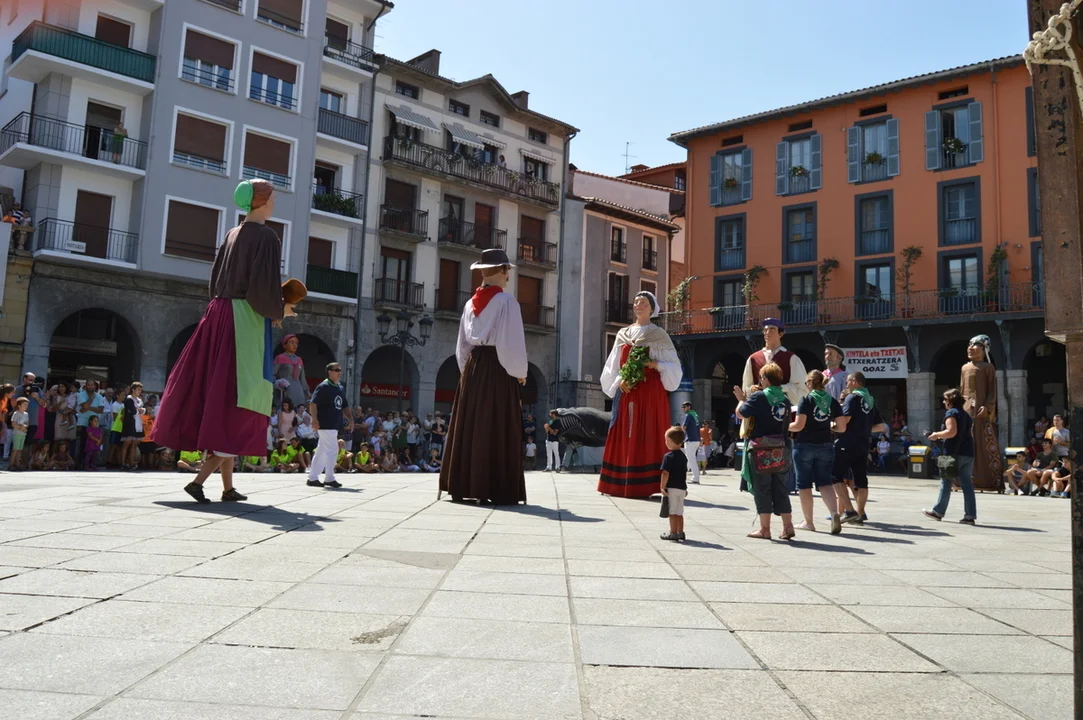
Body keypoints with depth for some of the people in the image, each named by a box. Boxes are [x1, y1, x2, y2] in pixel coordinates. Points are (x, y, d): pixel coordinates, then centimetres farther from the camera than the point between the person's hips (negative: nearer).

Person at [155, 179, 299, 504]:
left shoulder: (232, 235, 15)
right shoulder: (267, 238, -10)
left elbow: (217, 282, 18)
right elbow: (263, 290, -20)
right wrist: (280, 309, 1)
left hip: (220, 315, 8)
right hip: (247, 322, -8)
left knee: (220, 399, 10)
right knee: (241, 407, -2)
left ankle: (228, 487, 15)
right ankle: (199, 480, -9)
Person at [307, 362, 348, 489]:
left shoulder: (341, 389, 16)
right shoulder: (323, 387, -8)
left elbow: (345, 406, 22)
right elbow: (313, 403, -15)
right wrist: (314, 419, -25)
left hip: (335, 425, 9)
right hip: (326, 424, -9)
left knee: (322, 451, 11)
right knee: (332, 450, -10)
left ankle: (312, 478, 17)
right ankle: (329, 478, -2)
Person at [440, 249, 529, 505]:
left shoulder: (471, 303, 12)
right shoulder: (506, 300, -8)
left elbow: (462, 343, 14)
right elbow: (512, 341, -13)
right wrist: (520, 372, -2)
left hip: (473, 366, 6)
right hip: (498, 368, -6)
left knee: (469, 426, 9)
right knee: (497, 429, -4)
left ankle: (462, 485, 12)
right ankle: (497, 489, -3)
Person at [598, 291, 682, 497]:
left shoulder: (659, 334, 5)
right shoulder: (623, 334, 15)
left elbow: (673, 366, 1)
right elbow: (612, 365, 12)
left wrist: (655, 365, -16)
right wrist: (619, 380, -5)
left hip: (650, 392, -4)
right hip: (626, 391, 4)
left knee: (648, 434, -7)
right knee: (624, 436, 1)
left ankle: (645, 485, -7)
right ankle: (621, 484, 4)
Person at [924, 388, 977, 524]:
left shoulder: (951, 413, -7)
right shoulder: (966, 414, 18)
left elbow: (951, 432, -20)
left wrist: (937, 435, -5)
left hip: (954, 453, -7)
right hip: (968, 453, 7)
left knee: (946, 483, 2)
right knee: (967, 484, 4)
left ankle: (938, 512, 10)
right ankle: (970, 515, 0)